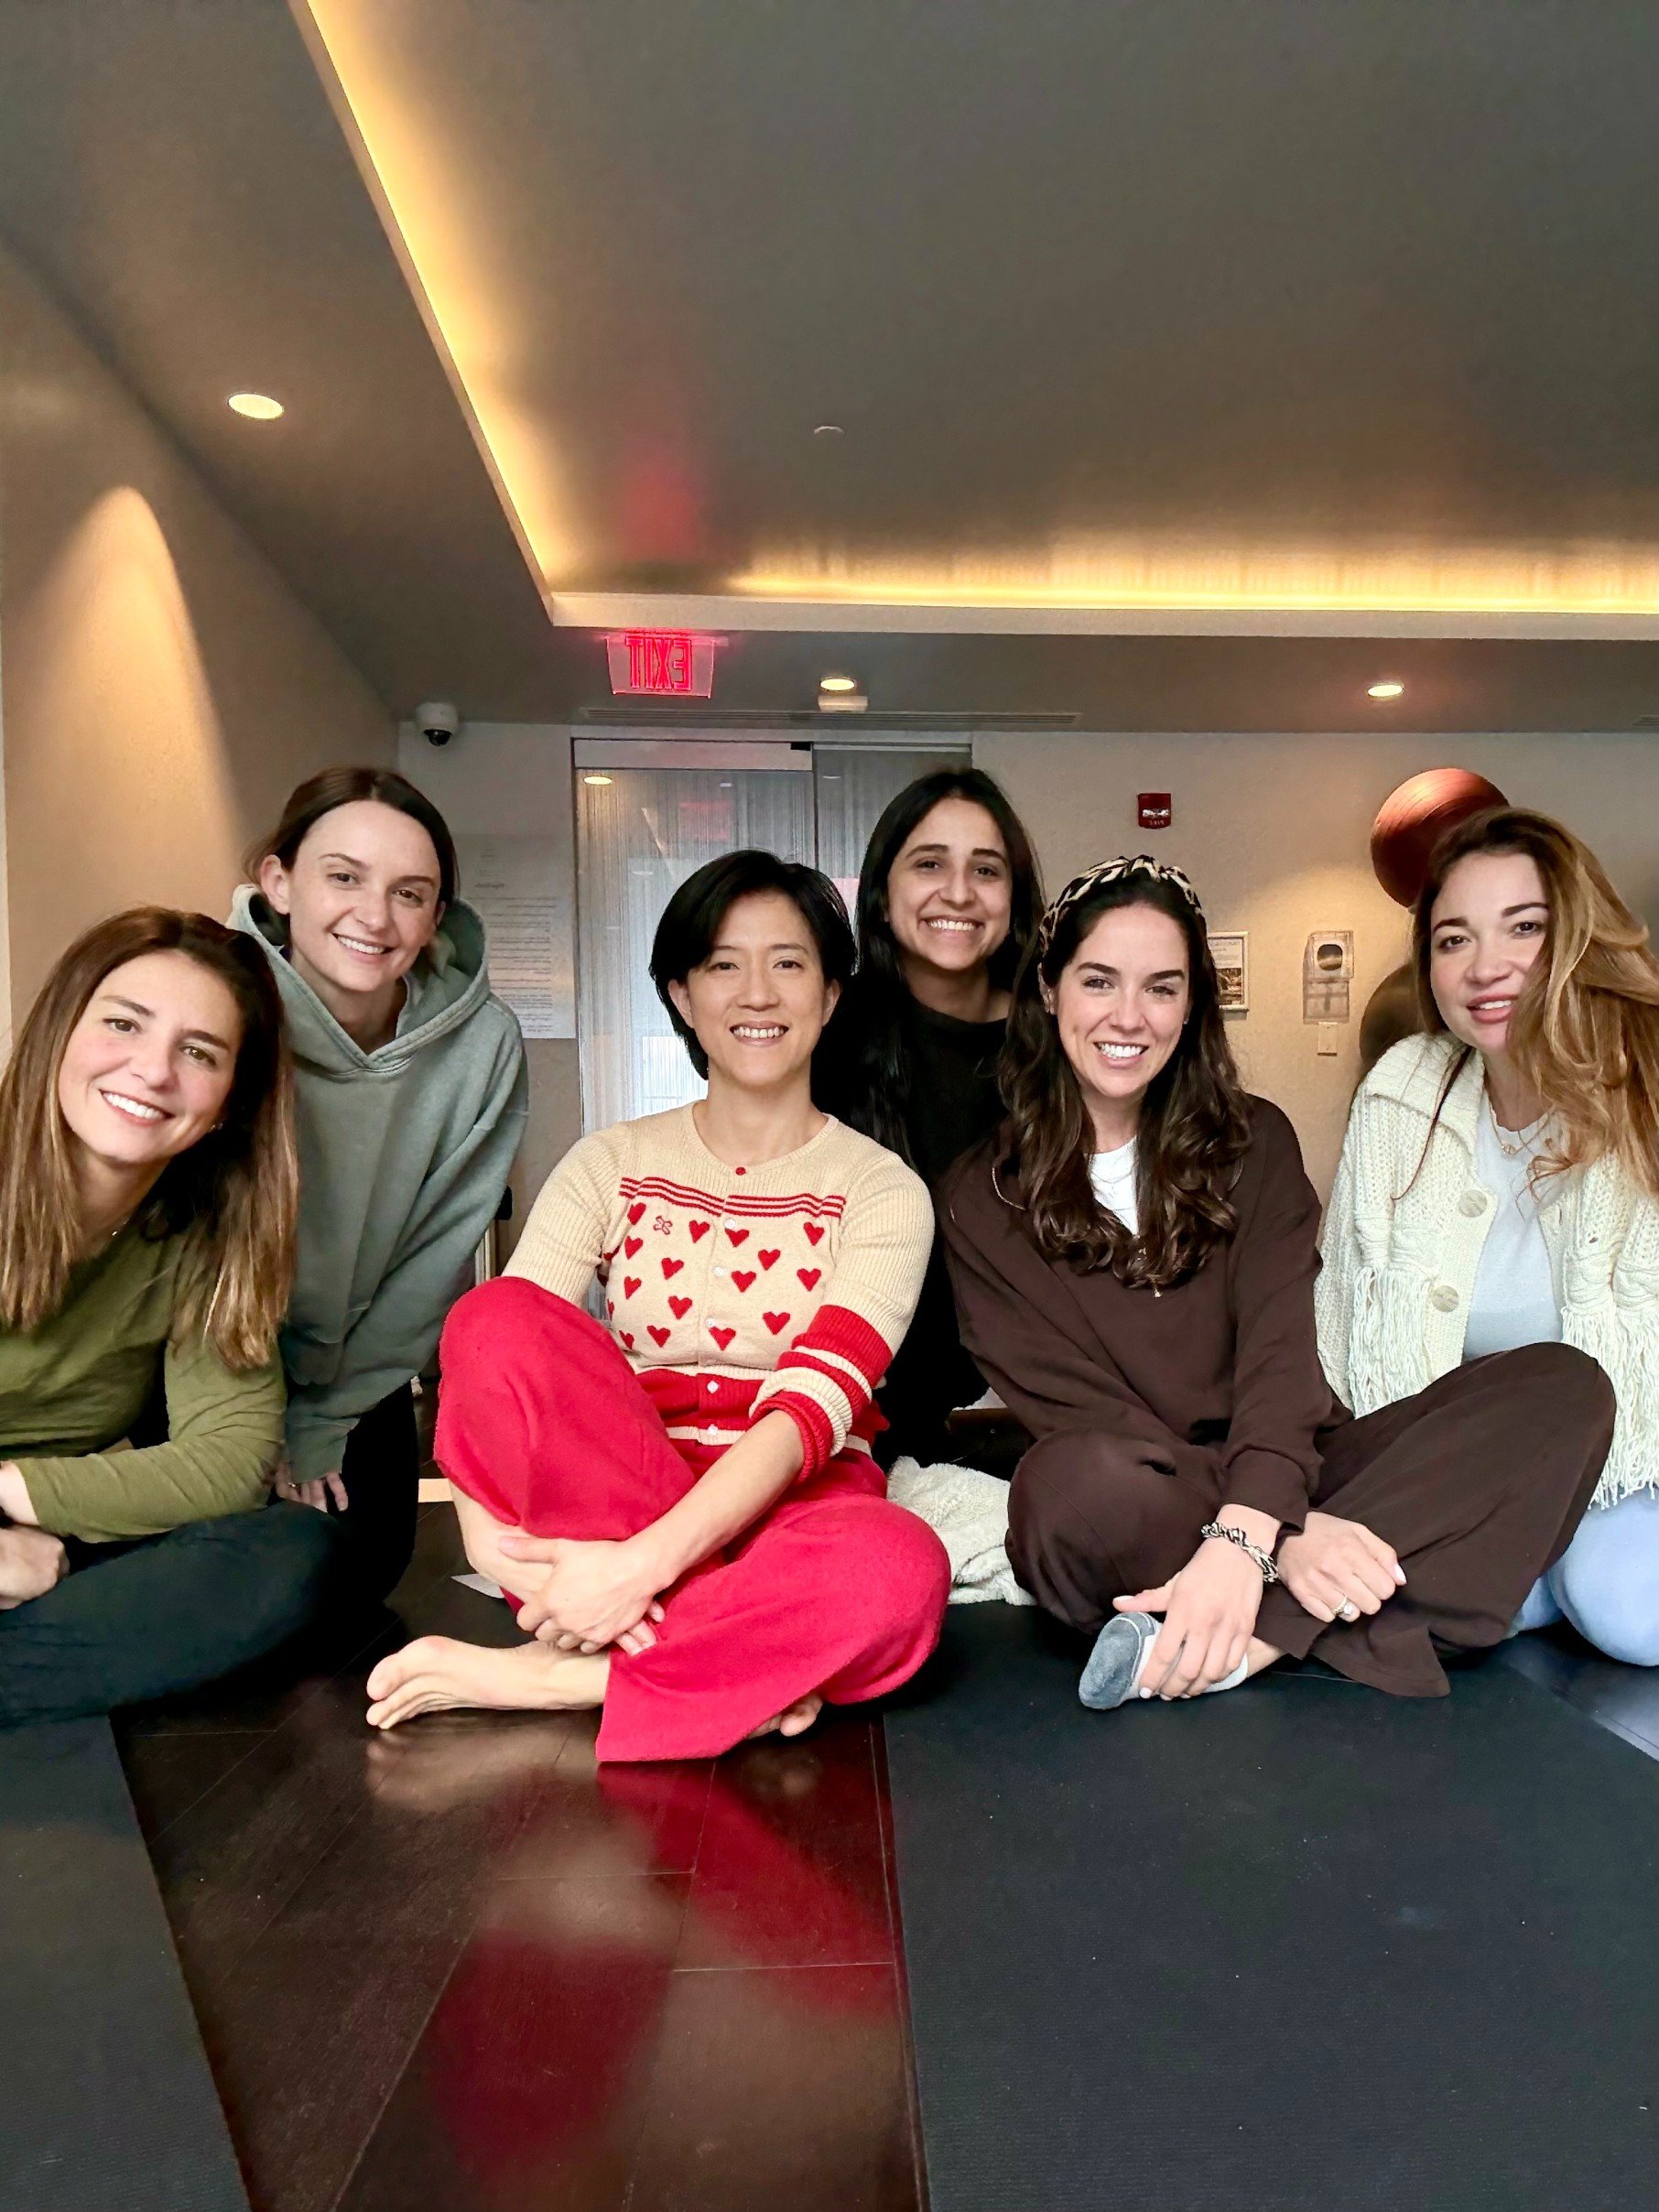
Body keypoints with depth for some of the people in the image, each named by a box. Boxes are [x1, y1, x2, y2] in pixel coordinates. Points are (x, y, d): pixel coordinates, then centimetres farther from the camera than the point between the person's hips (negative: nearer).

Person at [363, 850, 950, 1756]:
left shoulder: (881, 1190, -1)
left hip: (791, 1510, -1)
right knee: (497, 1320, -25)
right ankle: (745, 1664, -23)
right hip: (599, 1506, 2)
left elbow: (815, 1407, -15)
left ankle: (546, 1678, -20)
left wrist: (644, 1561, -28)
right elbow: (489, 1357, -7)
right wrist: (489, 1536, -26)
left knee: (900, 1571, -36)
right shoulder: (611, 1165, 6)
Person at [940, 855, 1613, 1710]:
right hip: (1137, 1504, -3)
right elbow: (1073, 1404, -9)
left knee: (1563, 1385, -19)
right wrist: (1283, 1538, -22)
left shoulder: (1253, 1143, 8)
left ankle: (1252, 1638, -29)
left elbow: (1279, 1350, -7)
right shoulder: (982, 1201, 1)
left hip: (1284, 1476, 4)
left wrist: (1247, 1533, -26)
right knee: (1075, 1478, -38)